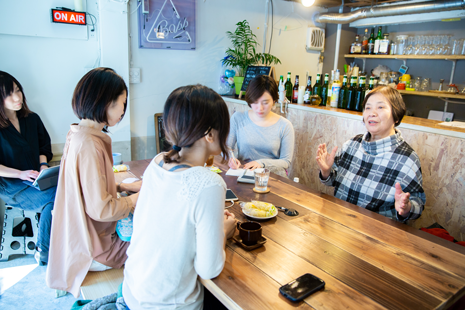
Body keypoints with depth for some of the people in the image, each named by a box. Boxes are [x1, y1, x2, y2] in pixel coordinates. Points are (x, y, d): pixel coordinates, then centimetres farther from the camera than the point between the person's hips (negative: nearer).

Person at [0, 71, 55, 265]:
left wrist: (43, 166, -1)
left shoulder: (32, 119, 9)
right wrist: (20, 173, -18)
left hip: (36, 180, 5)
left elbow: (44, 147, 18)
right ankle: (44, 253, -12)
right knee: (54, 197, -30)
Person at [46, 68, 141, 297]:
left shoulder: (79, 134, 1)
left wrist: (124, 187, 6)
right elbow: (100, 209, -27)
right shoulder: (89, 144, -29)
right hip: (94, 251, -9)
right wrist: (134, 200, -12)